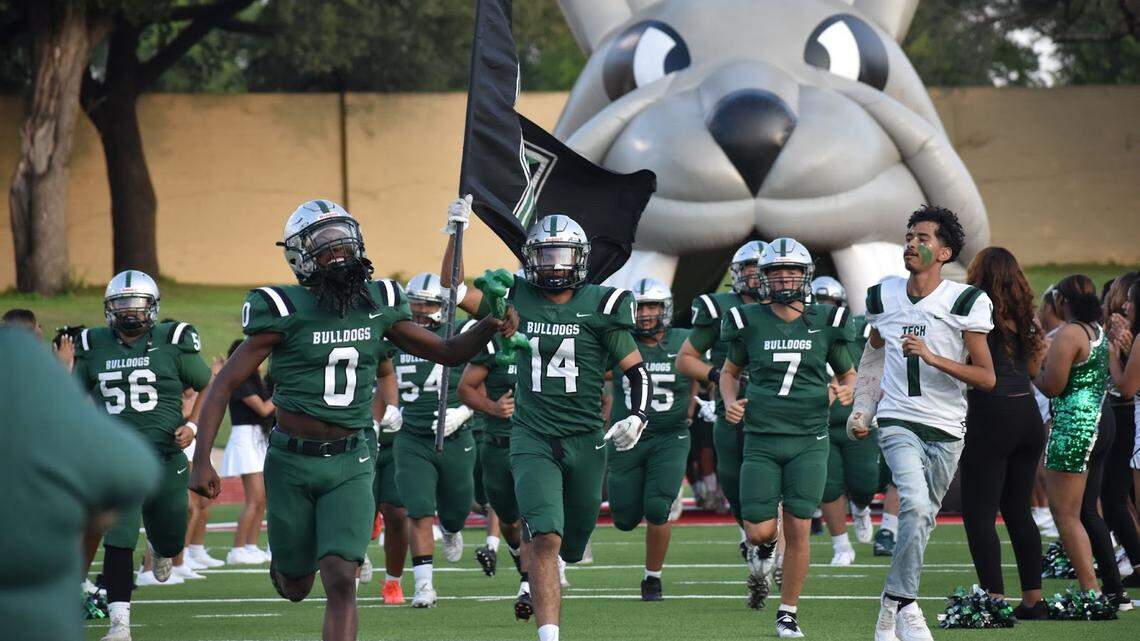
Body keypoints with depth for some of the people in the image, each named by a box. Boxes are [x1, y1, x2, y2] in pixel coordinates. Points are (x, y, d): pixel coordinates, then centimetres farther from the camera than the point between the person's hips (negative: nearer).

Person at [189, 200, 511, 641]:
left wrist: (488, 329, -9)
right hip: (292, 461, -2)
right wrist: (202, 461, -17)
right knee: (296, 586, 12)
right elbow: (225, 384, -9)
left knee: (341, 581, -12)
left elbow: (448, 352, 13)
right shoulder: (286, 311, -10)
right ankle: (284, 562, 49)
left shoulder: (378, 305, 3)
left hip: (349, 463, 2)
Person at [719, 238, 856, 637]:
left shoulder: (825, 322, 3)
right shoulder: (749, 321, 2)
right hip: (761, 439, 0)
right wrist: (730, 402, -2)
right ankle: (763, 550, 32)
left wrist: (846, 391, -8)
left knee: (798, 530, -4)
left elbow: (848, 373, 15)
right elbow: (730, 370, 17)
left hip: (809, 441, 0)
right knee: (760, 530, -6)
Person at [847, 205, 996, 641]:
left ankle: (893, 604, 25)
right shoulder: (885, 295, 5)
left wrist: (933, 358, -20)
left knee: (922, 518, 8)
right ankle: (906, 605, -16)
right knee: (916, 505, -22)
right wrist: (861, 409, 18)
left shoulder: (964, 303, -6)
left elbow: (986, 378, -8)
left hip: (945, 429, 0)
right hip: (898, 421, 0)